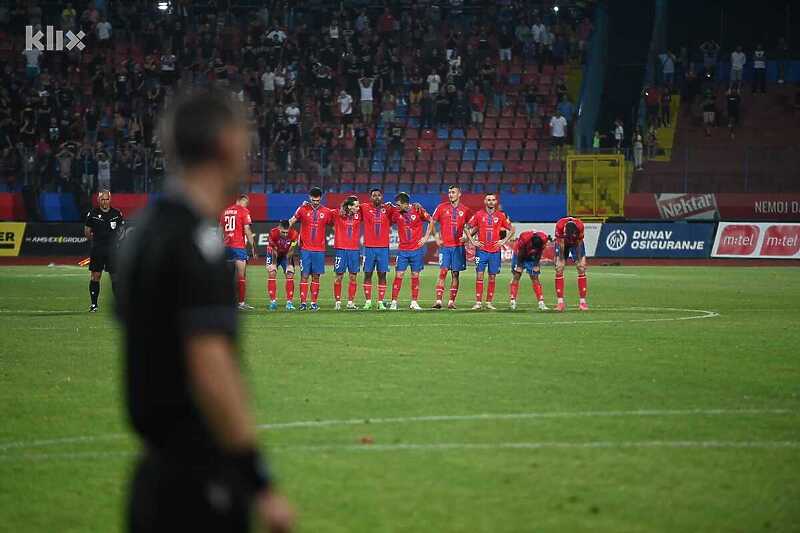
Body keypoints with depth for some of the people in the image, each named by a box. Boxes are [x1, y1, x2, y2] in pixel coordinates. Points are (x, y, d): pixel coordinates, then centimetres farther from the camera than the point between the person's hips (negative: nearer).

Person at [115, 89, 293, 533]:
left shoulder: (145, 230, 12)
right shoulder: (198, 243, -16)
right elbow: (211, 370, -24)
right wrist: (261, 484, -23)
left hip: (158, 466, 9)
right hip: (200, 478, -9)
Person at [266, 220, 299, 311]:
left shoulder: (294, 234, -30)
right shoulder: (273, 233, -33)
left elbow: (290, 251, -17)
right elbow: (274, 251, -21)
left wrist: (289, 265, -12)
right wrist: (274, 265, -13)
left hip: (286, 254, 1)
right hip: (274, 254, -1)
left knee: (290, 275, -9)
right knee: (271, 274, -14)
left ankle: (289, 302, -7)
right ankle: (273, 301, -11)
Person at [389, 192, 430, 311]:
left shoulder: (418, 211, -6)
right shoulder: (396, 213, 1)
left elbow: (431, 221, 3)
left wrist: (426, 237, -1)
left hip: (417, 249, -1)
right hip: (402, 250, 1)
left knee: (415, 276, 5)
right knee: (398, 275, -4)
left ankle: (414, 303, 12)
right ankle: (394, 302, -1)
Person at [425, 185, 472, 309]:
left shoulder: (465, 210, 5)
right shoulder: (442, 207, 3)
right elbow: (432, 223, 8)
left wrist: (466, 237, -1)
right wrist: (436, 238, -2)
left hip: (458, 246, 1)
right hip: (444, 245, -1)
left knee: (455, 274, 4)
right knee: (443, 272, -10)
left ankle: (451, 301, 8)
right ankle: (438, 301, -13)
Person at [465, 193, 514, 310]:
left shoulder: (501, 216, 5)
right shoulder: (479, 215, 3)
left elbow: (511, 230, 13)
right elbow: (466, 228, 8)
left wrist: (504, 241, 3)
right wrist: (472, 241, 0)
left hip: (495, 251, 1)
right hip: (481, 250, -1)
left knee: (492, 277, 4)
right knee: (479, 276, -5)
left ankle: (489, 302, 10)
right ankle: (478, 302, -3)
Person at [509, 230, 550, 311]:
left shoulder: (544, 239, -26)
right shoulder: (523, 238, -35)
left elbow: (539, 253, -8)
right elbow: (520, 253, -20)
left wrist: (536, 265, -3)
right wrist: (519, 266, -12)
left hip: (532, 257, 2)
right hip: (520, 256, -2)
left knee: (535, 278, -2)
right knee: (516, 276, -7)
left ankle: (541, 303, -5)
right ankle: (513, 302, -5)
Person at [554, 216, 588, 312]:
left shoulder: (580, 225, -34)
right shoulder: (560, 225, -36)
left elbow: (579, 243, -20)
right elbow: (561, 244, -24)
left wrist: (579, 260, -16)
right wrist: (561, 260, -20)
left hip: (576, 243, 0)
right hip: (563, 243, 0)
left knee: (581, 269, -10)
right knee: (559, 269, -11)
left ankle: (582, 301, -9)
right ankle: (560, 302, -10)